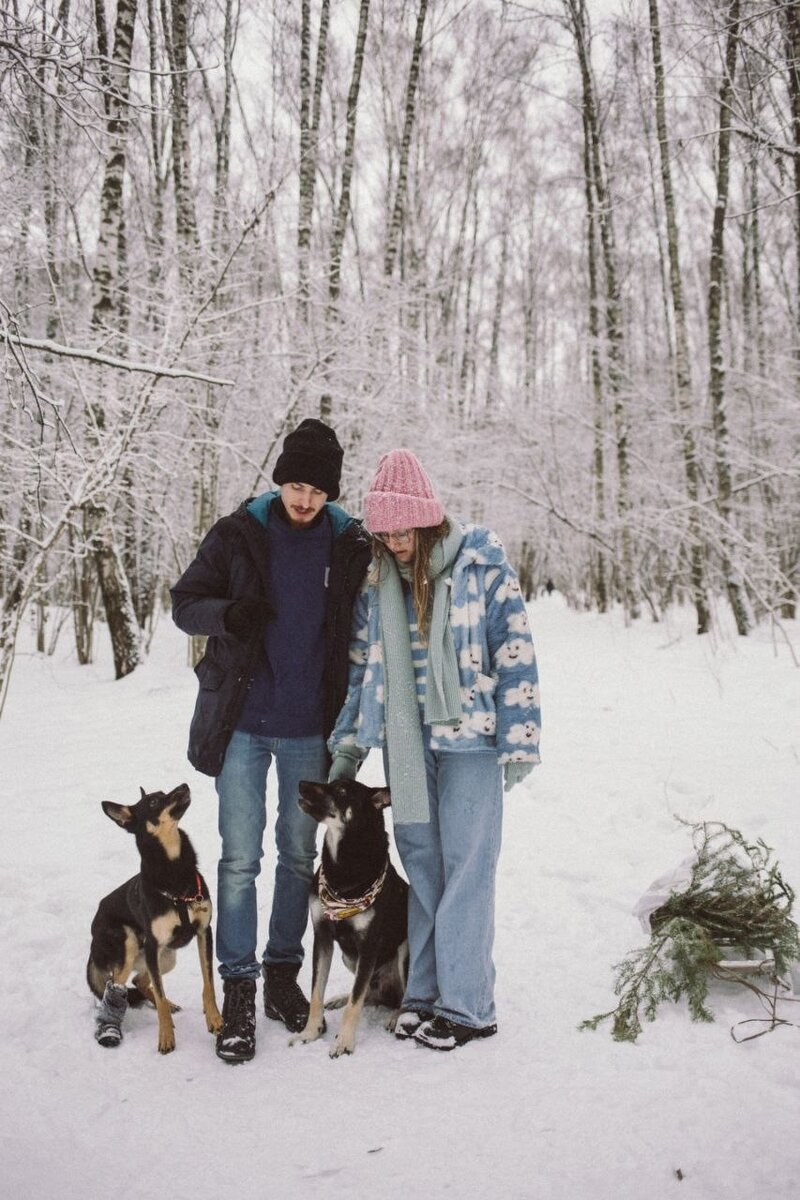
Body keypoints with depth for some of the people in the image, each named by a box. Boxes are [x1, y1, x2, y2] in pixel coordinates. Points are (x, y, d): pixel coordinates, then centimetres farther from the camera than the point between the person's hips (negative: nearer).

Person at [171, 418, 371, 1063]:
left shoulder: (351, 545, -1)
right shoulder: (238, 534, -4)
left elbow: (360, 630, 8)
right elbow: (184, 603, 1)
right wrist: (227, 613, -21)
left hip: (310, 729, 2)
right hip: (243, 725, -1)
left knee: (300, 854, 12)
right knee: (240, 859, 1)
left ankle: (284, 971, 28)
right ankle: (239, 990, 12)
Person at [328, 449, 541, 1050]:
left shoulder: (482, 563, -8)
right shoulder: (377, 576, 5)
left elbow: (515, 652, -7)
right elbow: (361, 660, 13)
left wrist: (519, 740, -9)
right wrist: (350, 739, 10)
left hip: (469, 734, -4)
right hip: (405, 739, 4)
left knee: (466, 865, -1)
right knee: (420, 861, 10)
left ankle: (466, 1004, 9)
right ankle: (426, 991, 21)